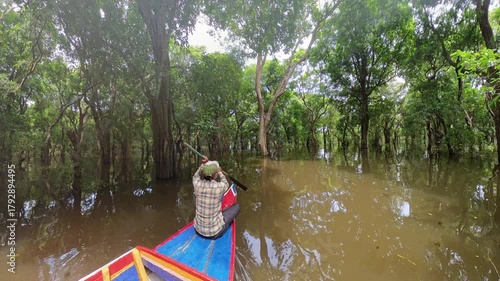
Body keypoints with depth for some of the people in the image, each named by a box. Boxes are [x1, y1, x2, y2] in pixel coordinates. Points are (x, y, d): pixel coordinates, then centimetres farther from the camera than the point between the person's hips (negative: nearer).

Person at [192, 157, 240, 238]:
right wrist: (220, 172, 18)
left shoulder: (197, 185, -16)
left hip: (198, 229, 4)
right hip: (216, 232, -4)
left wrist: (202, 165, 1)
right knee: (236, 206, 15)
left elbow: (195, 177, 11)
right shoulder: (220, 186, -24)